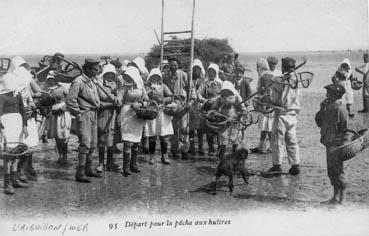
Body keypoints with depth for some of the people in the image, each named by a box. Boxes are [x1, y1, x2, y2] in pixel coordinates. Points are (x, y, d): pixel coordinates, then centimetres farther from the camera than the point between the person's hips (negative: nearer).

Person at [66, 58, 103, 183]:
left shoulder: (92, 81, 15)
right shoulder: (78, 81, -13)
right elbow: (70, 99, -18)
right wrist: (77, 114, -16)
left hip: (93, 114, 9)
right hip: (84, 115, -9)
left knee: (93, 144, 13)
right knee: (85, 143, -14)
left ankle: (89, 169, 25)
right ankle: (80, 173, -11)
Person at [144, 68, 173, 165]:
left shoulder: (163, 86, 10)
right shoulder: (147, 87, 7)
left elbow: (170, 98, 3)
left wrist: (162, 99, -12)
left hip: (162, 113, 1)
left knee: (164, 136, 1)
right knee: (152, 137, 1)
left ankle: (164, 156, 10)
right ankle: (152, 156, 13)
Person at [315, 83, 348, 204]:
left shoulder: (340, 109, -15)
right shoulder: (328, 107, 12)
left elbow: (345, 129, -15)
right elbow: (319, 122, 14)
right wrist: (322, 109, 2)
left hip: (336, 145, -9)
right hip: (329, 144, 9)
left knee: (338, 170, -3)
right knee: (331, 171, 14)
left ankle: (342, 200, 7)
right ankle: (335, 198, 25)